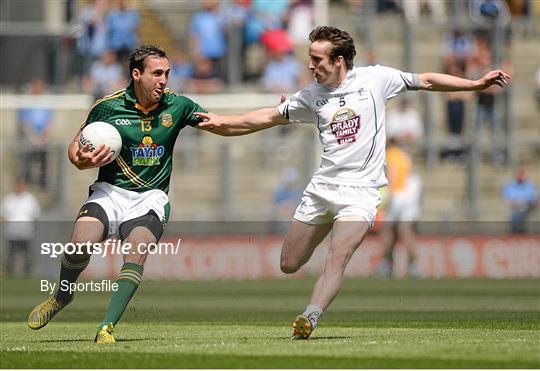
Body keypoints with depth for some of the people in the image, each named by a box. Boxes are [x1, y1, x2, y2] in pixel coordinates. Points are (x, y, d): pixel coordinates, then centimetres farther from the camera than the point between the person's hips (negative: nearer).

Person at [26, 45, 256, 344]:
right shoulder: (108, 107, -2)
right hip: (109, 192, -1)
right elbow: (75, 147, 10)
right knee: (81, 243, -26)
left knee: (137, 254, -27)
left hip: (151, 198, 1)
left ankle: (107, 327, -27)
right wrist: (83, 161, -15)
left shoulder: (176, 106, 2)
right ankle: (61, 296, 5)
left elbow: (223, 126, 9)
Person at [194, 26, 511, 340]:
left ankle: (309, 319, -33)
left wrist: (477, 84, -2)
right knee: (289, 265, 7)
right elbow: (271, 117, 18)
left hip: (361, 189, -4)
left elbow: (426, 81, 3)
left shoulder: (375, 78, -3)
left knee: (337, 260, -24)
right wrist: (224, 122, 15)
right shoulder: (312, 95, 6)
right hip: (322, 186, 5)